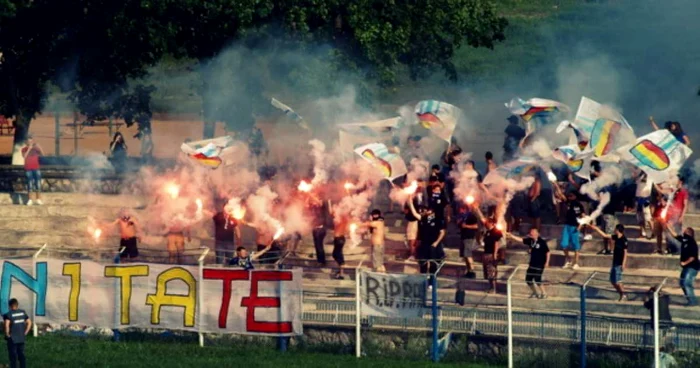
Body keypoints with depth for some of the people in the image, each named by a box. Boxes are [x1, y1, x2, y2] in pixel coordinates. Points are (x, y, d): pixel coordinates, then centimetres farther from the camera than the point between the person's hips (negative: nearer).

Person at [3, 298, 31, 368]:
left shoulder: (8, 314, -12)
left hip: (12, 339, -5)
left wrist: (7, 334, -13)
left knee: (13, 356, 2)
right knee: (21, 355, 13)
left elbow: (6, 325, -27)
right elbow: (29, 323, 6)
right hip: (21, 339, 5)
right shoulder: (23, 313, 4)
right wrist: (25, 333, 10)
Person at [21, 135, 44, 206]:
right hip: (28, 169, -2)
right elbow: (24, 156, -15)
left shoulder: (36, 148, 6)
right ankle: (30, 200, -2)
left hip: (36, 168, 2)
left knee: (38, 183, -2)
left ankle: (38, 199, 2)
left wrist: (39, 148, -21)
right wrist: (29, 149, -20)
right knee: (30, 184, -4)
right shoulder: (24, 149, 2)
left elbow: (42, 154, -6)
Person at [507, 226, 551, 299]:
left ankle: (544, 293, 8)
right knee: (528, 279, 9)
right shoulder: (530, 240, 3)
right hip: (532, 263, 7)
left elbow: (548, 252, -11)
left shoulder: (542, 242, -15)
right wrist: (510, 235, -6)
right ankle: (535, 293, 28)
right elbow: (520, 239, 4)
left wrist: (547, 262, -13)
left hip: (540, 264, -7)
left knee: (537, 279, -11)